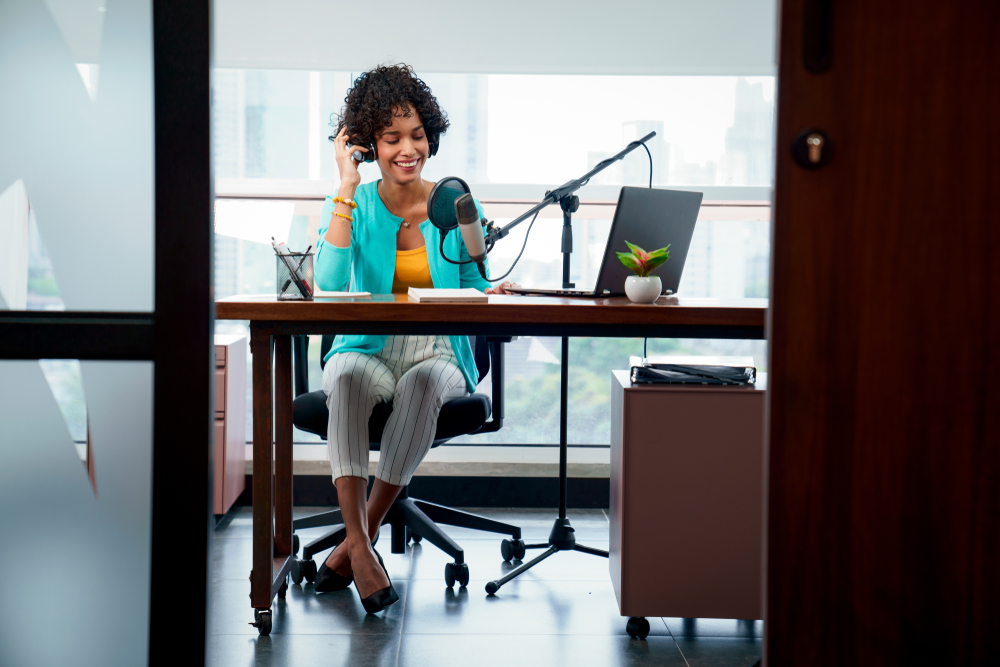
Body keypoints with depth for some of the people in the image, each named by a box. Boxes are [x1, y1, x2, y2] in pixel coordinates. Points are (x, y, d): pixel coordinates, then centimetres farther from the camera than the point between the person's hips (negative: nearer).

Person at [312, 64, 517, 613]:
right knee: (348, 376, -36)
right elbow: (330, 281, -15)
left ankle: (357, 540, -26)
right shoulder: (351, 205, 4)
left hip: (441, 355, 0)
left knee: (423, 382, -36)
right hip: (368, 350, 0)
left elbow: (475, 289, 9)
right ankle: (360, 546, -37)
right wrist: (348, 188, -13)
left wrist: (496, 295, -16)